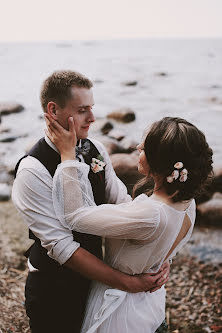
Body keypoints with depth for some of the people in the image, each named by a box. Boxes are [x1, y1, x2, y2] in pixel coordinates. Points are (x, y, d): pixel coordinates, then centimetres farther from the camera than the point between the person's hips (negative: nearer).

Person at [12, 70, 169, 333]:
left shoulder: (95, 150, -5)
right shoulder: (32, 171, -26)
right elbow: (62, 247, -27)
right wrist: (128, 283, -27)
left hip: (94, 276, 6)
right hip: (53, 289, -6)